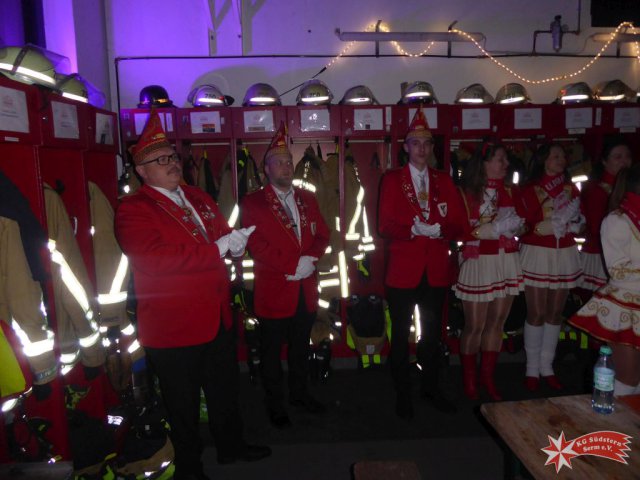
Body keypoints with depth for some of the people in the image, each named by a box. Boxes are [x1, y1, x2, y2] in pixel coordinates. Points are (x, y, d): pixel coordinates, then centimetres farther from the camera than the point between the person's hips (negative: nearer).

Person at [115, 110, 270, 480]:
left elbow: (223, 236, 15)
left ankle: (231, 445, 45)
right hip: (173, 325, -7)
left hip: (218, 317, 7)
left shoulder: (199, 198, 11)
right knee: (184, 401, 13)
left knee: (225, 387, 23)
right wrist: (218, 248, -24)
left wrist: (235, 241, -11)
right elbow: (156, 257, -27)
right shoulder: (134, 210, -13)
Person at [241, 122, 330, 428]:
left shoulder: (307, 199, 12)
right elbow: (257, 245, -15)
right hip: (273, 290, -5)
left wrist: (310, 259, -12)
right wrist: (293, 265, -19)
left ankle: (299, 393, 37)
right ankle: (275, 404, 27)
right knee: (272, 350, 9)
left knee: (301, 345, 18)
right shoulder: (253, 203, -6)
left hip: (306, 289, 5)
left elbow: (322, 235, 8)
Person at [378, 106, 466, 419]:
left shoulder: (444, 181, 9)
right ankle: (403, 393, 24)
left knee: (432, 332, 16)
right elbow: (385, 227, -9)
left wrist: (439, 230, -19)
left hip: (436, 270, 3)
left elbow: (459, 224, 1)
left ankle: (431, 387, 34)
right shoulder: (392, 179, -1)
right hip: (403, 270, -3)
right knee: (400, 334, 8)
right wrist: (413, 230, -25)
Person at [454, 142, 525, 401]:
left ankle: (487, 376, 26)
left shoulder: (511, 191, 11)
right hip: (478, 263, -5)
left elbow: (522, 224, 14)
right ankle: (469, 378, 23)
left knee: (497, 323, 11)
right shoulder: (467, 192, -6)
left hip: (507, 262, 5)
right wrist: (494, 228, -16)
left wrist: (514, 225, -6)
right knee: (474, 326, 2)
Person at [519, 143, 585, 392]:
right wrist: (561, 222, -12)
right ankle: (532, 368, 13)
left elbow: (579, 223, 7)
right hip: (537, 255, -4)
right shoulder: (530, 189, -3)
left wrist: (549, 224, -10)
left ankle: (546, 366, 21)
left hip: (564, 255, 5)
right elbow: (528, 225, -11)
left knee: (555, 313, 9)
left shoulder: (571, 188, 10)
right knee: (536, 313, 0)